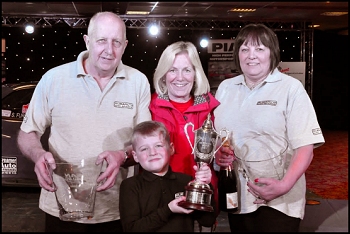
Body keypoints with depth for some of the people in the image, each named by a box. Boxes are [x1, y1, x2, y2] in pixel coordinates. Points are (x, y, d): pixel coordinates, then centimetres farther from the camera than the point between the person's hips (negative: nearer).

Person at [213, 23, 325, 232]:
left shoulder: (291, 88, -7)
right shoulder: (225, 88, 8)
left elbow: (305, 147, -12)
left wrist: (284, 185, -26)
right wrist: (218, 153, -5)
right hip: (235, 197, 5)